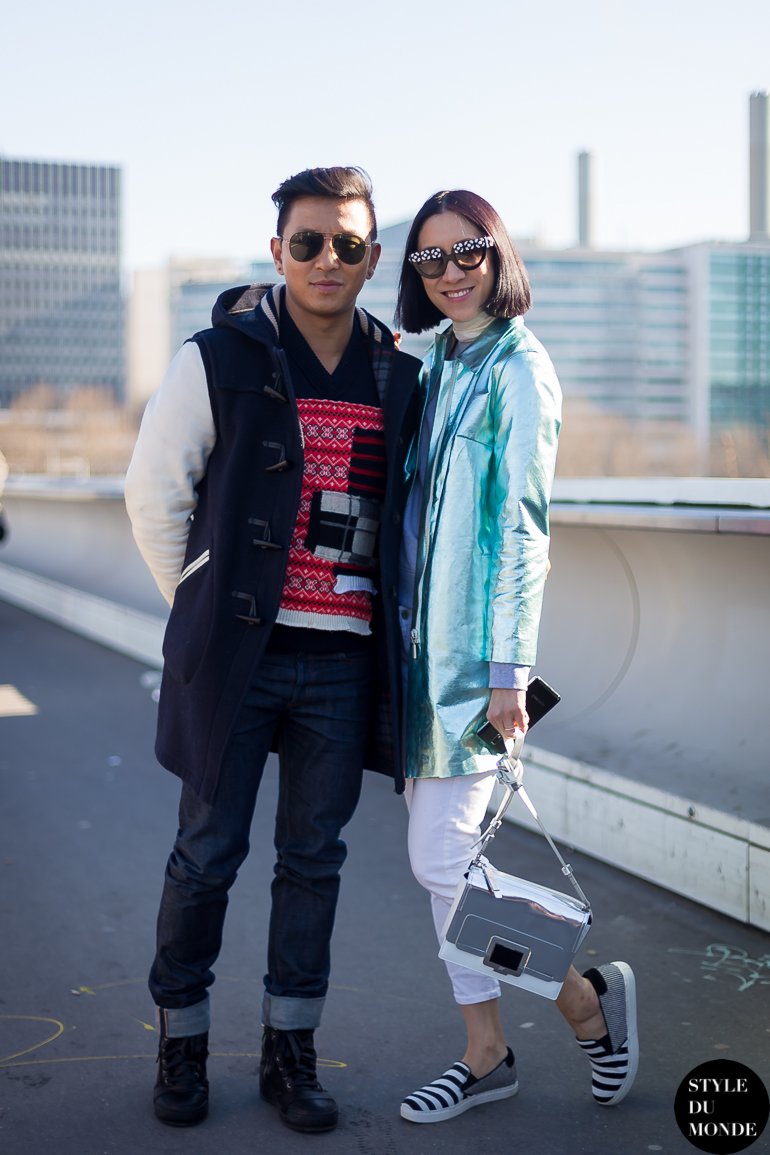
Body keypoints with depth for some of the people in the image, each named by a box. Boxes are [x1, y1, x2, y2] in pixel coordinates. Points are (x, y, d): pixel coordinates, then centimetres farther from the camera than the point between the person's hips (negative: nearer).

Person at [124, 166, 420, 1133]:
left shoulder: (398, 380, 8)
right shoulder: (218, 360, -3)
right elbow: (153, 493, 1)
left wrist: (382, 614, 12)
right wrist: (206, 609, 3)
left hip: (343, 662, 3)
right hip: (236, 654, -3)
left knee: (313, 859, 10)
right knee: (208, 853, 5)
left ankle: (290, 1053, 23)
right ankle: (181, 1038, 23)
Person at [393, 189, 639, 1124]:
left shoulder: (517, 369, -9)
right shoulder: (439, 364, 14)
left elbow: (519, 524, -14)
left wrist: (507, 669, -16)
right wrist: (411, 638, 16)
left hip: (475, 644, -8)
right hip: (422, 634, 8)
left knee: (441, 860, -8)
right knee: (437, 854, 9)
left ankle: (589, 1001, 12)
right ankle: (485, 1054, 20)